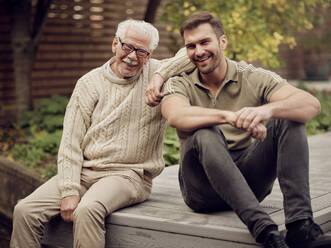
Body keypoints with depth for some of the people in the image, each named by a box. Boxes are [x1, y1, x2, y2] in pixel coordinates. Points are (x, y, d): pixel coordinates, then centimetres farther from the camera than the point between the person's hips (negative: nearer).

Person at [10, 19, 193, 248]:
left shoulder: (157, 73, 2)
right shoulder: (90, 83, 6)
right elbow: (71, 143, 2)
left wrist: (160, 77, -17)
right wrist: (69, 191, -10)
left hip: (127, 174, -3)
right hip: (84, 171, 3)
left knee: (88, 210, -34)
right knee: (25, 211, -14)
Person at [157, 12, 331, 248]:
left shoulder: (253, 78, 1)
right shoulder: (179, 85, 2)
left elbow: (312, 104, -15)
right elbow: (176, 116, -25)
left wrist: (267, 109, -37)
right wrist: (230, 117, -41)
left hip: (250, 180, 2)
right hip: (204, 190, -1)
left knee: (289, 119, -17)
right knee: (205, 135, -30)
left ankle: (300, 224, -29)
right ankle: (264, 229, -39)